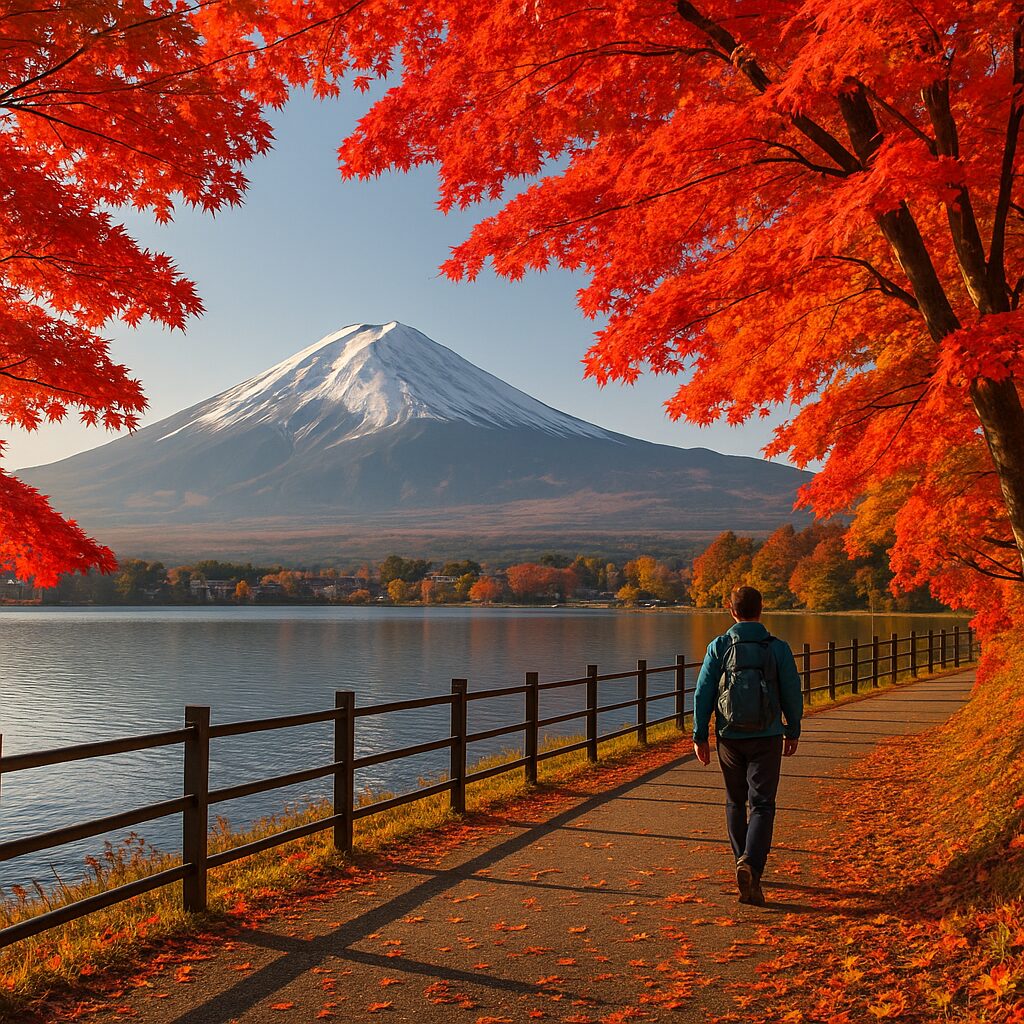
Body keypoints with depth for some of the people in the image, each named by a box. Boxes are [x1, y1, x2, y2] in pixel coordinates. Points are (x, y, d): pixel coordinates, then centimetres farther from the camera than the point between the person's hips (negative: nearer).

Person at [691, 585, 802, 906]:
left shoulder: (719, 647, -4)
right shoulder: (778, 648, -4)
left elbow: (703, 694, -4)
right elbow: (792, 693, 1)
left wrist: (700, 736, 4)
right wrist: (793, 732, 15)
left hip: (729, 738, 1)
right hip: (767, 738, -1)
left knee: (735, 802, 18)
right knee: (762, 805, 0)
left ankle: (744, 866, 28)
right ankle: (751, 865, -20)